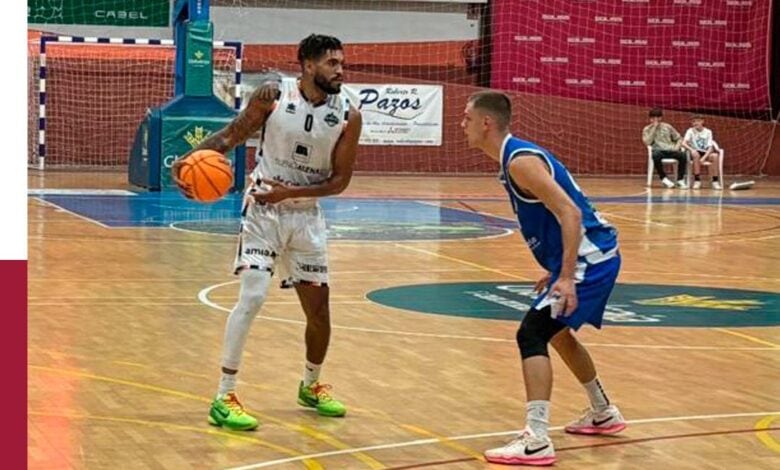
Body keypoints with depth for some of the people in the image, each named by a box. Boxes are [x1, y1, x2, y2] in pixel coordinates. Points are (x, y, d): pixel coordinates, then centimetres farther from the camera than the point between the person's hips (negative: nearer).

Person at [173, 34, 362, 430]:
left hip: (306, 214, 3)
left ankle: (311, 386, 36)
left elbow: (340, 180, -6)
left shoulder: (348, 117, -8)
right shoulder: (273, 96, -13)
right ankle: (223, 399, -11)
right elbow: (232, 135, -5)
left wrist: (291, 192, -19)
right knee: (252, 297, -18)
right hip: (263, 209, -3)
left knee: (319, 309, 10)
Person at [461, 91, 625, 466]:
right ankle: (604, 413, 42)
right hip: (593, 257, 11)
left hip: (589, 260, -11)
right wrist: (556, 269, 25)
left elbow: (571, 213, -26)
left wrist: (566, 277, -30)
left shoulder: (520, 161, -18)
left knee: (531, 334, -15)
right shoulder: (518, 155, 12)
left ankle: (536, 442, -19)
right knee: (557, 332, 27)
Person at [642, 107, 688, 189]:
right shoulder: (647, 129, 7)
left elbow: (679, 139, 16)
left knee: (682, 155, -30)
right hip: (658, 151, -2)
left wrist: (676, 147, -6)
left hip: (671, 150, 2)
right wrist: (654, 128, -9)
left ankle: (680, 180, -19)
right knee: (656, 155, -40)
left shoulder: (667, 126, 14)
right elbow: (647, 142, -11)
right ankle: (663, 178, -22)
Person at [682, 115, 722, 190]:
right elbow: (684, 143, -14)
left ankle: (715, 182, -24)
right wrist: (691, 149, -34)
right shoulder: (690, 131, 0)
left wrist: (704, 157, -22)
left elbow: (710, 147, -5)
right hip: (696, 152, -1)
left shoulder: (708, 132, 3)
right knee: (696, 154, -37)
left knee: (715, 156, -30)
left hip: (706, 153, 2)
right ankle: (697, 181, -29)